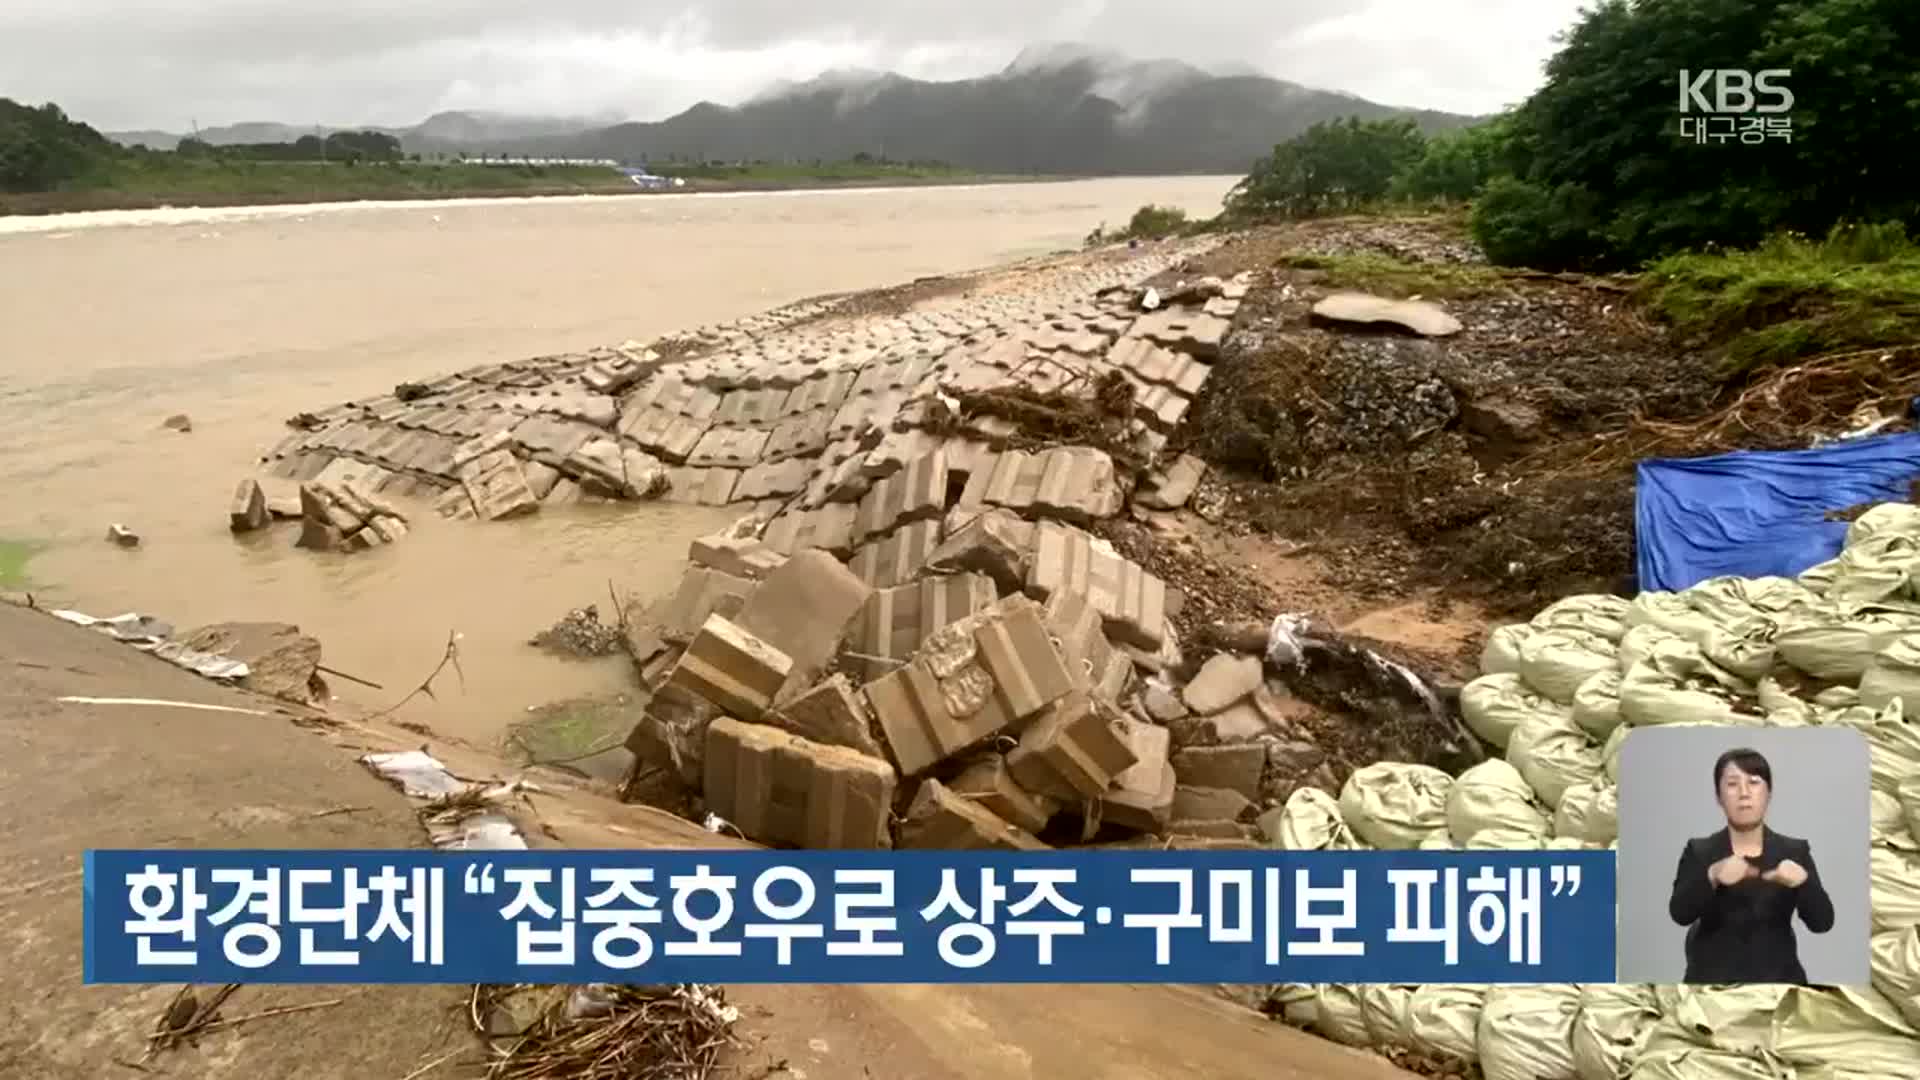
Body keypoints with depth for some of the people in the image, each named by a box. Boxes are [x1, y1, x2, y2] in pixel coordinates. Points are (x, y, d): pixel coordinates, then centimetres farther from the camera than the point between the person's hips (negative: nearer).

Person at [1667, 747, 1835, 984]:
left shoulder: (1795, 851, 5)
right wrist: (1712, 876, -34)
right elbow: (1680, 912, -15)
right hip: (1713, 984, -1)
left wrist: (1803, 880, -29)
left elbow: (1822, 921, -8)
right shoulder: (1699, 851, 1)